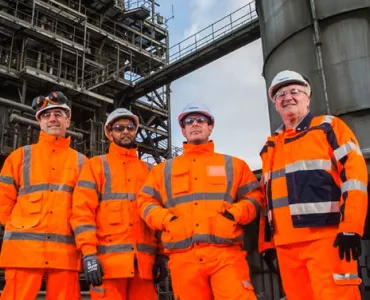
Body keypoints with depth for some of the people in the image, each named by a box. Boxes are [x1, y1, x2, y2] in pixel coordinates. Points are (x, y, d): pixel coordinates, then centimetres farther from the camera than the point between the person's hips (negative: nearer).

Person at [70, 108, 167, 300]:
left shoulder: (147, 170, 20)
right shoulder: (96, 165, 10)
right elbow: (82, 210, -1)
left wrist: (161, 254, 7)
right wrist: (88, 253, -12)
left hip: (144, 261, 3)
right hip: (108, 259, -3)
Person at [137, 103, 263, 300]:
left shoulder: (233, 165, 18)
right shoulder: (164, 170, 20)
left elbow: (254, 196, 13)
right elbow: (146, 202, 16)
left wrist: (235, 213, -6)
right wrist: (165, 219, -3)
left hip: (226, 253, -1)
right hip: (183, 258, 2)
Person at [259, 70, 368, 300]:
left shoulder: (329, 127, 7)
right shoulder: (271, 146, 21)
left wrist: (351, 227, -14)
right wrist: (267, 242, 16)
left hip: (326, 237, -5)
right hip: (285, 244, 5)